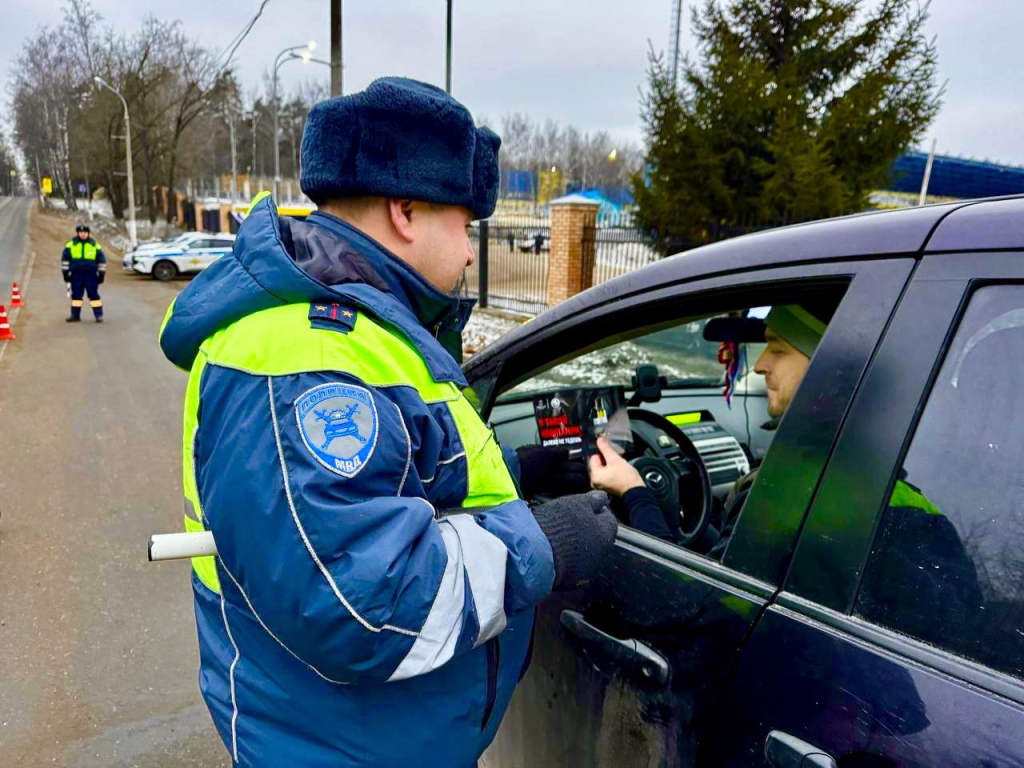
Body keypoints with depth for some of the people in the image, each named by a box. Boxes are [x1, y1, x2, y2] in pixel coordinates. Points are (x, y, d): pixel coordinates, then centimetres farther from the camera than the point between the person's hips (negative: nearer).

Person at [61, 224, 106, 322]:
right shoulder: (70, 245, 8)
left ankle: (98, 315, 1)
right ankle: (75, 315, 12)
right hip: (76, 274, 2)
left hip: (91, 274, -2)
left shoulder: (95, 246, 5)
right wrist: (66, 273, 7)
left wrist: (101, 274, 5)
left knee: (94, 294, -3)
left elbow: (102, 260, 9)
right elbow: (65, 259, 11)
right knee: (76, 295, 6)